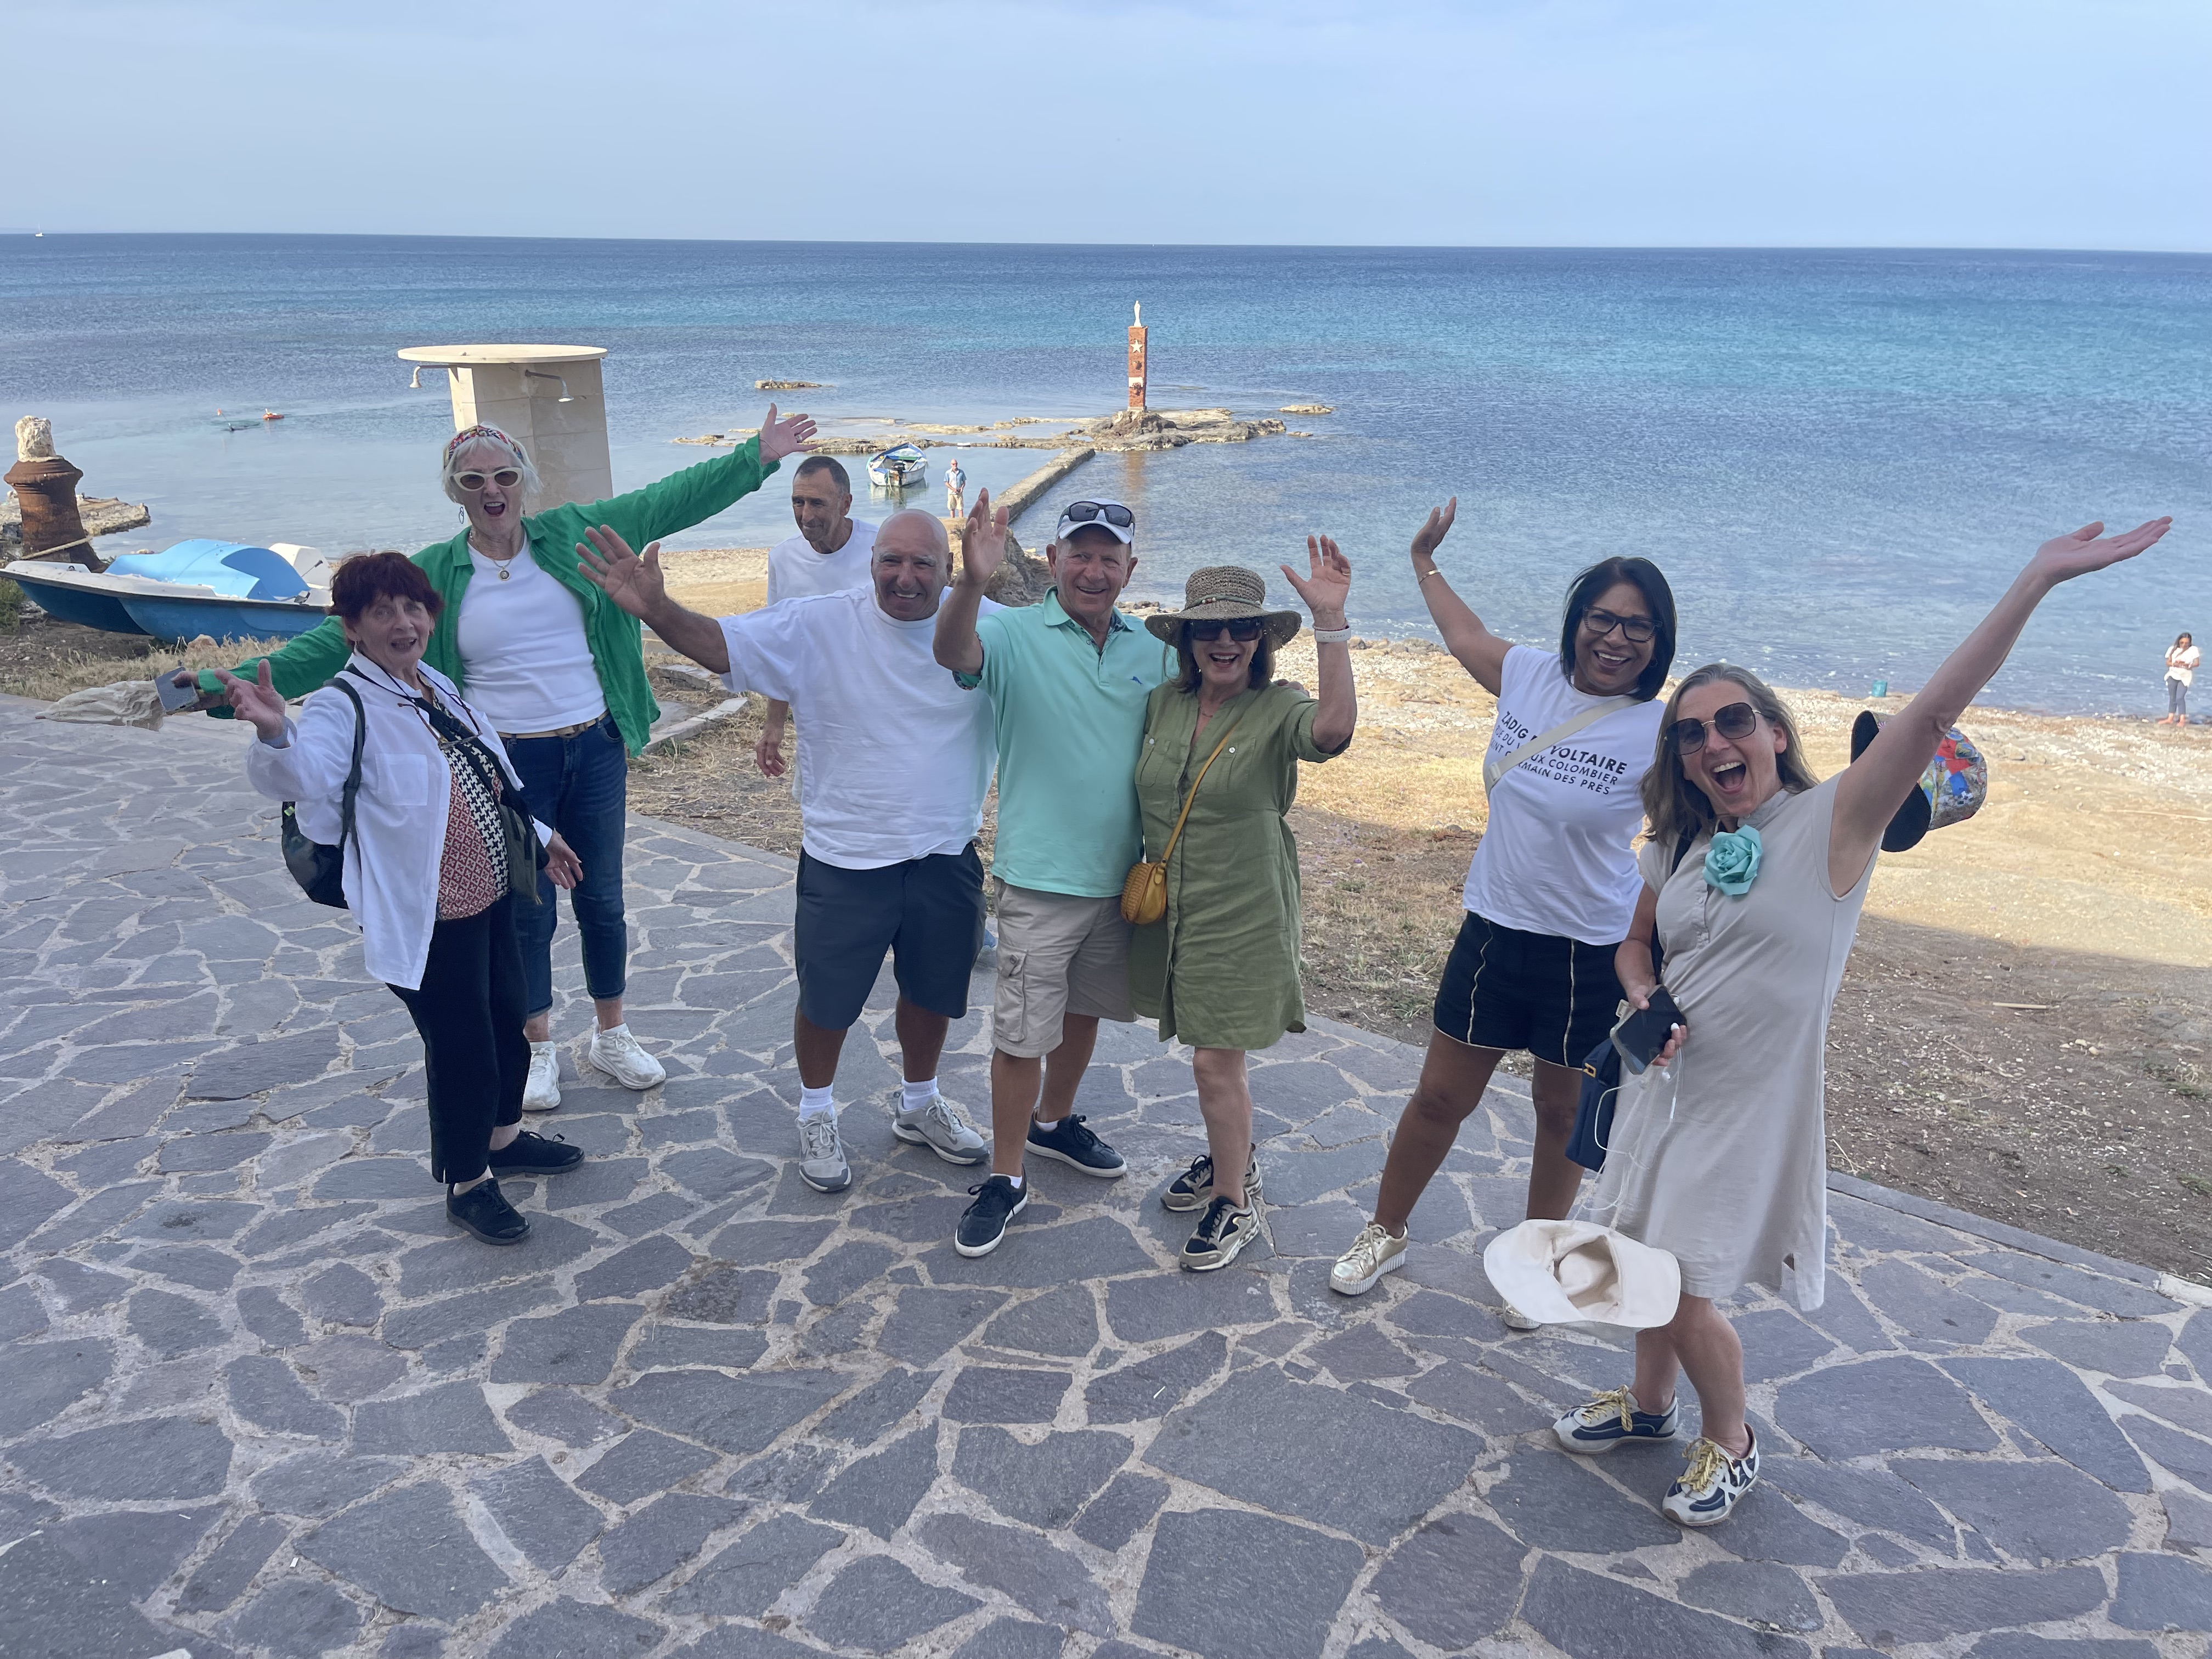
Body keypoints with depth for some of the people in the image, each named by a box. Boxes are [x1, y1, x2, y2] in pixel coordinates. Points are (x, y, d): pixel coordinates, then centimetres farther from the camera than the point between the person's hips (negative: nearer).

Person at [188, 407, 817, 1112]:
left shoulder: (572, 534, 1)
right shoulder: (434, 574, -3)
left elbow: (668, 501, 1)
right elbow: (342, 638, -5)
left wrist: (757, 457, -4)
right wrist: (234, 682, -15)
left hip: (596, 751, 2)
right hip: (508, 766, -1)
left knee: (602, 901, 13)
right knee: (526, 912, 10)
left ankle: (611, 1036, 32)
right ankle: (537, 1050, 30)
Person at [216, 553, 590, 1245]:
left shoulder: (440, 687, 9)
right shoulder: (344, 707, -15)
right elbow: (304, 774, -37)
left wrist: (538, 833, 27)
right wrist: (276, 733, -57)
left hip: (491, 896, 8)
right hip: (426, 919, -8)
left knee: (507, 1021, 20)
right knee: (461, 1048, -1)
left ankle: (502, 1137, 43)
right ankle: (466, 1183, 20)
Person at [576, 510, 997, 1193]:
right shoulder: (818, 625, -13)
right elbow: (718, 643, -19)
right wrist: (655, 608, -38)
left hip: (947, 857, 2)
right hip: (844, 861, -2)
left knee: (932, 992, 21)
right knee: (828, 1000, 14)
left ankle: (920, 1104, 48)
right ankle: (816, 1116, 41)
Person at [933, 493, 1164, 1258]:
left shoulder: (1152, 651, 3)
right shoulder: (1016, 634, -11)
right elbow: (953, 651, -33)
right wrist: (972, 581, -52)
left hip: (1120, 875, 5)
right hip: (1039, 878, -5)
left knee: (1084, 1008, 21)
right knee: (1023, 1032, 1)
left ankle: (1053, 1122, 44)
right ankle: (1005, 1179, 16)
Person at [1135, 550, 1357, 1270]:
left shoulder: (1277, 710, -14)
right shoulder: (1163, 704, 1)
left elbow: (1334, 729, -37)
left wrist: (1331, 621, -42)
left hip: (1242, 915, -5)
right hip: (1169, 909, 5)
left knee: (1217, 1060, -2)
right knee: (1210, 1054, 19)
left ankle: (1235, 1204, 18)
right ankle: (1229, 1157, 43)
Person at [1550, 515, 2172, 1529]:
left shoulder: (1833, 821, -15)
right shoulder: (1677, 846, 3)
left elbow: (1929, 717, -27)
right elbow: (1635, 945, 16)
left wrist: (2037, 582, -36)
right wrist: (1647, 1009, -7)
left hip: (1751, 1104, -6)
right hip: (1664, 1084, 6)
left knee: (1685, 1288, 1)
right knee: (1643, 1262, 17)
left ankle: (1731, 1444, 28)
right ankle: (1649, 1402, 44)